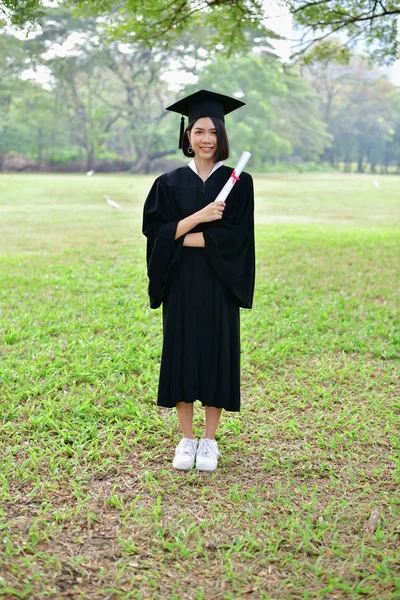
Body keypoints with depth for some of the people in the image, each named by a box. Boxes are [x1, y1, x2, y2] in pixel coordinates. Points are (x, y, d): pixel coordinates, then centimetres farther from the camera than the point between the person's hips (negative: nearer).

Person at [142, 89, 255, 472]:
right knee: (181, 354, 5)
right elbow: (155, 232, -6)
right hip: (180, 285, 1)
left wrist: (180, 235, -10)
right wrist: (199, 217, -18)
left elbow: (234, 236, -11)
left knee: (216, 354, 4)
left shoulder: (238, 182, -1)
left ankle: (209, 440, 17)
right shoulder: (169, 183, 4)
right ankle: (186, 439, 18)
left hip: (218, 285, -1)